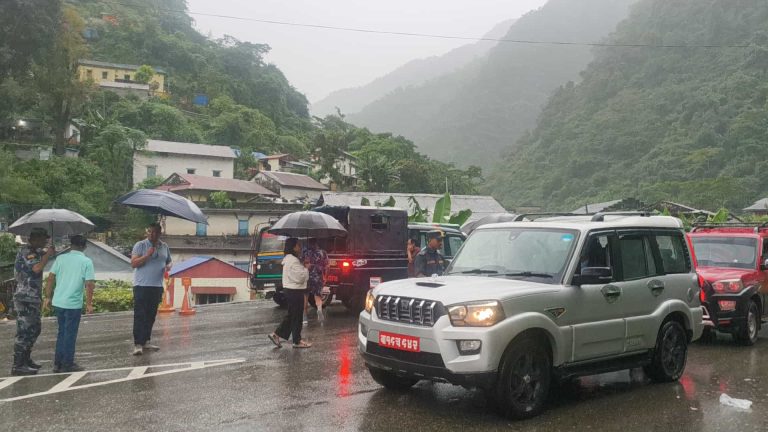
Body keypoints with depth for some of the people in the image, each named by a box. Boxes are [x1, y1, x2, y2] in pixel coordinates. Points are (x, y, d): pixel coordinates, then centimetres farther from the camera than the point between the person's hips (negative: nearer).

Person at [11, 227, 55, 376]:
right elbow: (37, 268, -29)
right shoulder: (26, 251, -15)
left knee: (34, 330, 18)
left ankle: (26, 359, 28)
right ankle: (17, 366, -4)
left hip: (32, 299, 10)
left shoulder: (33, 251, 14)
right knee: (24, 332, -8)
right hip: (25, 299, -10)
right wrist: (48, 254, -18)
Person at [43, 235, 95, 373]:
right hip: (74, 303, -4)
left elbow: (51, 278, 3)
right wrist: (89, 303, -5)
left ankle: (58, 363, 20)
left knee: (62, 332, 17)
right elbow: (89, 284, -12)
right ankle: (68, 364, 10)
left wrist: (48, 297, 10)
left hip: (58, 302, 4)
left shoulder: (61, 258, 3)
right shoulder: (87, 261, -7)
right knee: (70, 334, 5)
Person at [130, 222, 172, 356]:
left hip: (157, 286, 6)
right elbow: (133, 263, -11)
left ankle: (146, 342, 21)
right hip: (141, 286, -6)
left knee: (151, 316, 12)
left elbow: (168, 262, 23)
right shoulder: (140, 245, -4)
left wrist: (168, 266, 0)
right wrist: (147, 255, -22)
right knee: (139, 316, -7)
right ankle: (138, 344, -8)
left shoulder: (164, 247, 12)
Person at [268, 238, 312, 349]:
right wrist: (306, 268, -7)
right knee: (297, 317, 0)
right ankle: (297, 341, 9)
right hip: (295, 291, -10)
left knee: (291, 315, 17)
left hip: (289, 289, 10)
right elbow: (300, 277, -22)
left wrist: (303, 267, 8)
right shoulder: (293, 261, -19)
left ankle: (276, 334, 17)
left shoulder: (288, 259, 14)